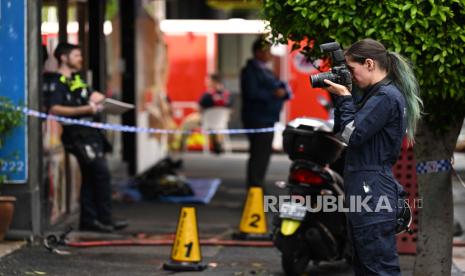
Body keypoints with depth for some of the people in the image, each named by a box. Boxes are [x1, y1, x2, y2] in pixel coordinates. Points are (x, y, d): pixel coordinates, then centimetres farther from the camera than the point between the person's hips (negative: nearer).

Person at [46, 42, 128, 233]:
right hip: (79, 134, -9)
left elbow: (94, 96, 30)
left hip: (90, 133, 9)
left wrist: (97, 99, 5)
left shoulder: (77, 79, 21)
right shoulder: (57, 82, -8)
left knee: (90, 177, 9)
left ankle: (88, 220, 13)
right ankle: (105, 219, -6)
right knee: (102, 173, -11)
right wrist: (84, 109, -26)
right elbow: (54, 109, -22)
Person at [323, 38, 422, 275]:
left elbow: (352, 134, -17)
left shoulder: (386, 97, -14)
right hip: (367, 193, 11)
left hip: (372, 196, -11)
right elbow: (342, 130, 20)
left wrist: (344, 97, -6)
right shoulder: (378, 94, 17)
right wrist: (341, 98, 8)